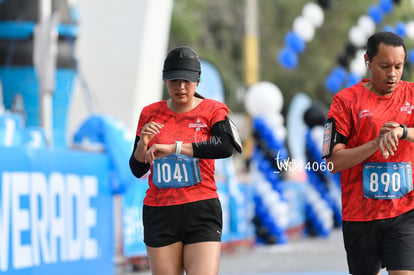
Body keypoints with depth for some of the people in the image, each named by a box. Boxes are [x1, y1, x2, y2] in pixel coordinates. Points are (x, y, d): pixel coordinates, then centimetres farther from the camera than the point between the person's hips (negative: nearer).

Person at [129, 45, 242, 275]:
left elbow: (226, 147, -21)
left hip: (201, 213, -3)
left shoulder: (212, 110, 0)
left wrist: (173, 148, -26)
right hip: (159, 213, 3)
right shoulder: (150, 114, 10)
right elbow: (137, 170, 13)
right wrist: (143, 143, -9)